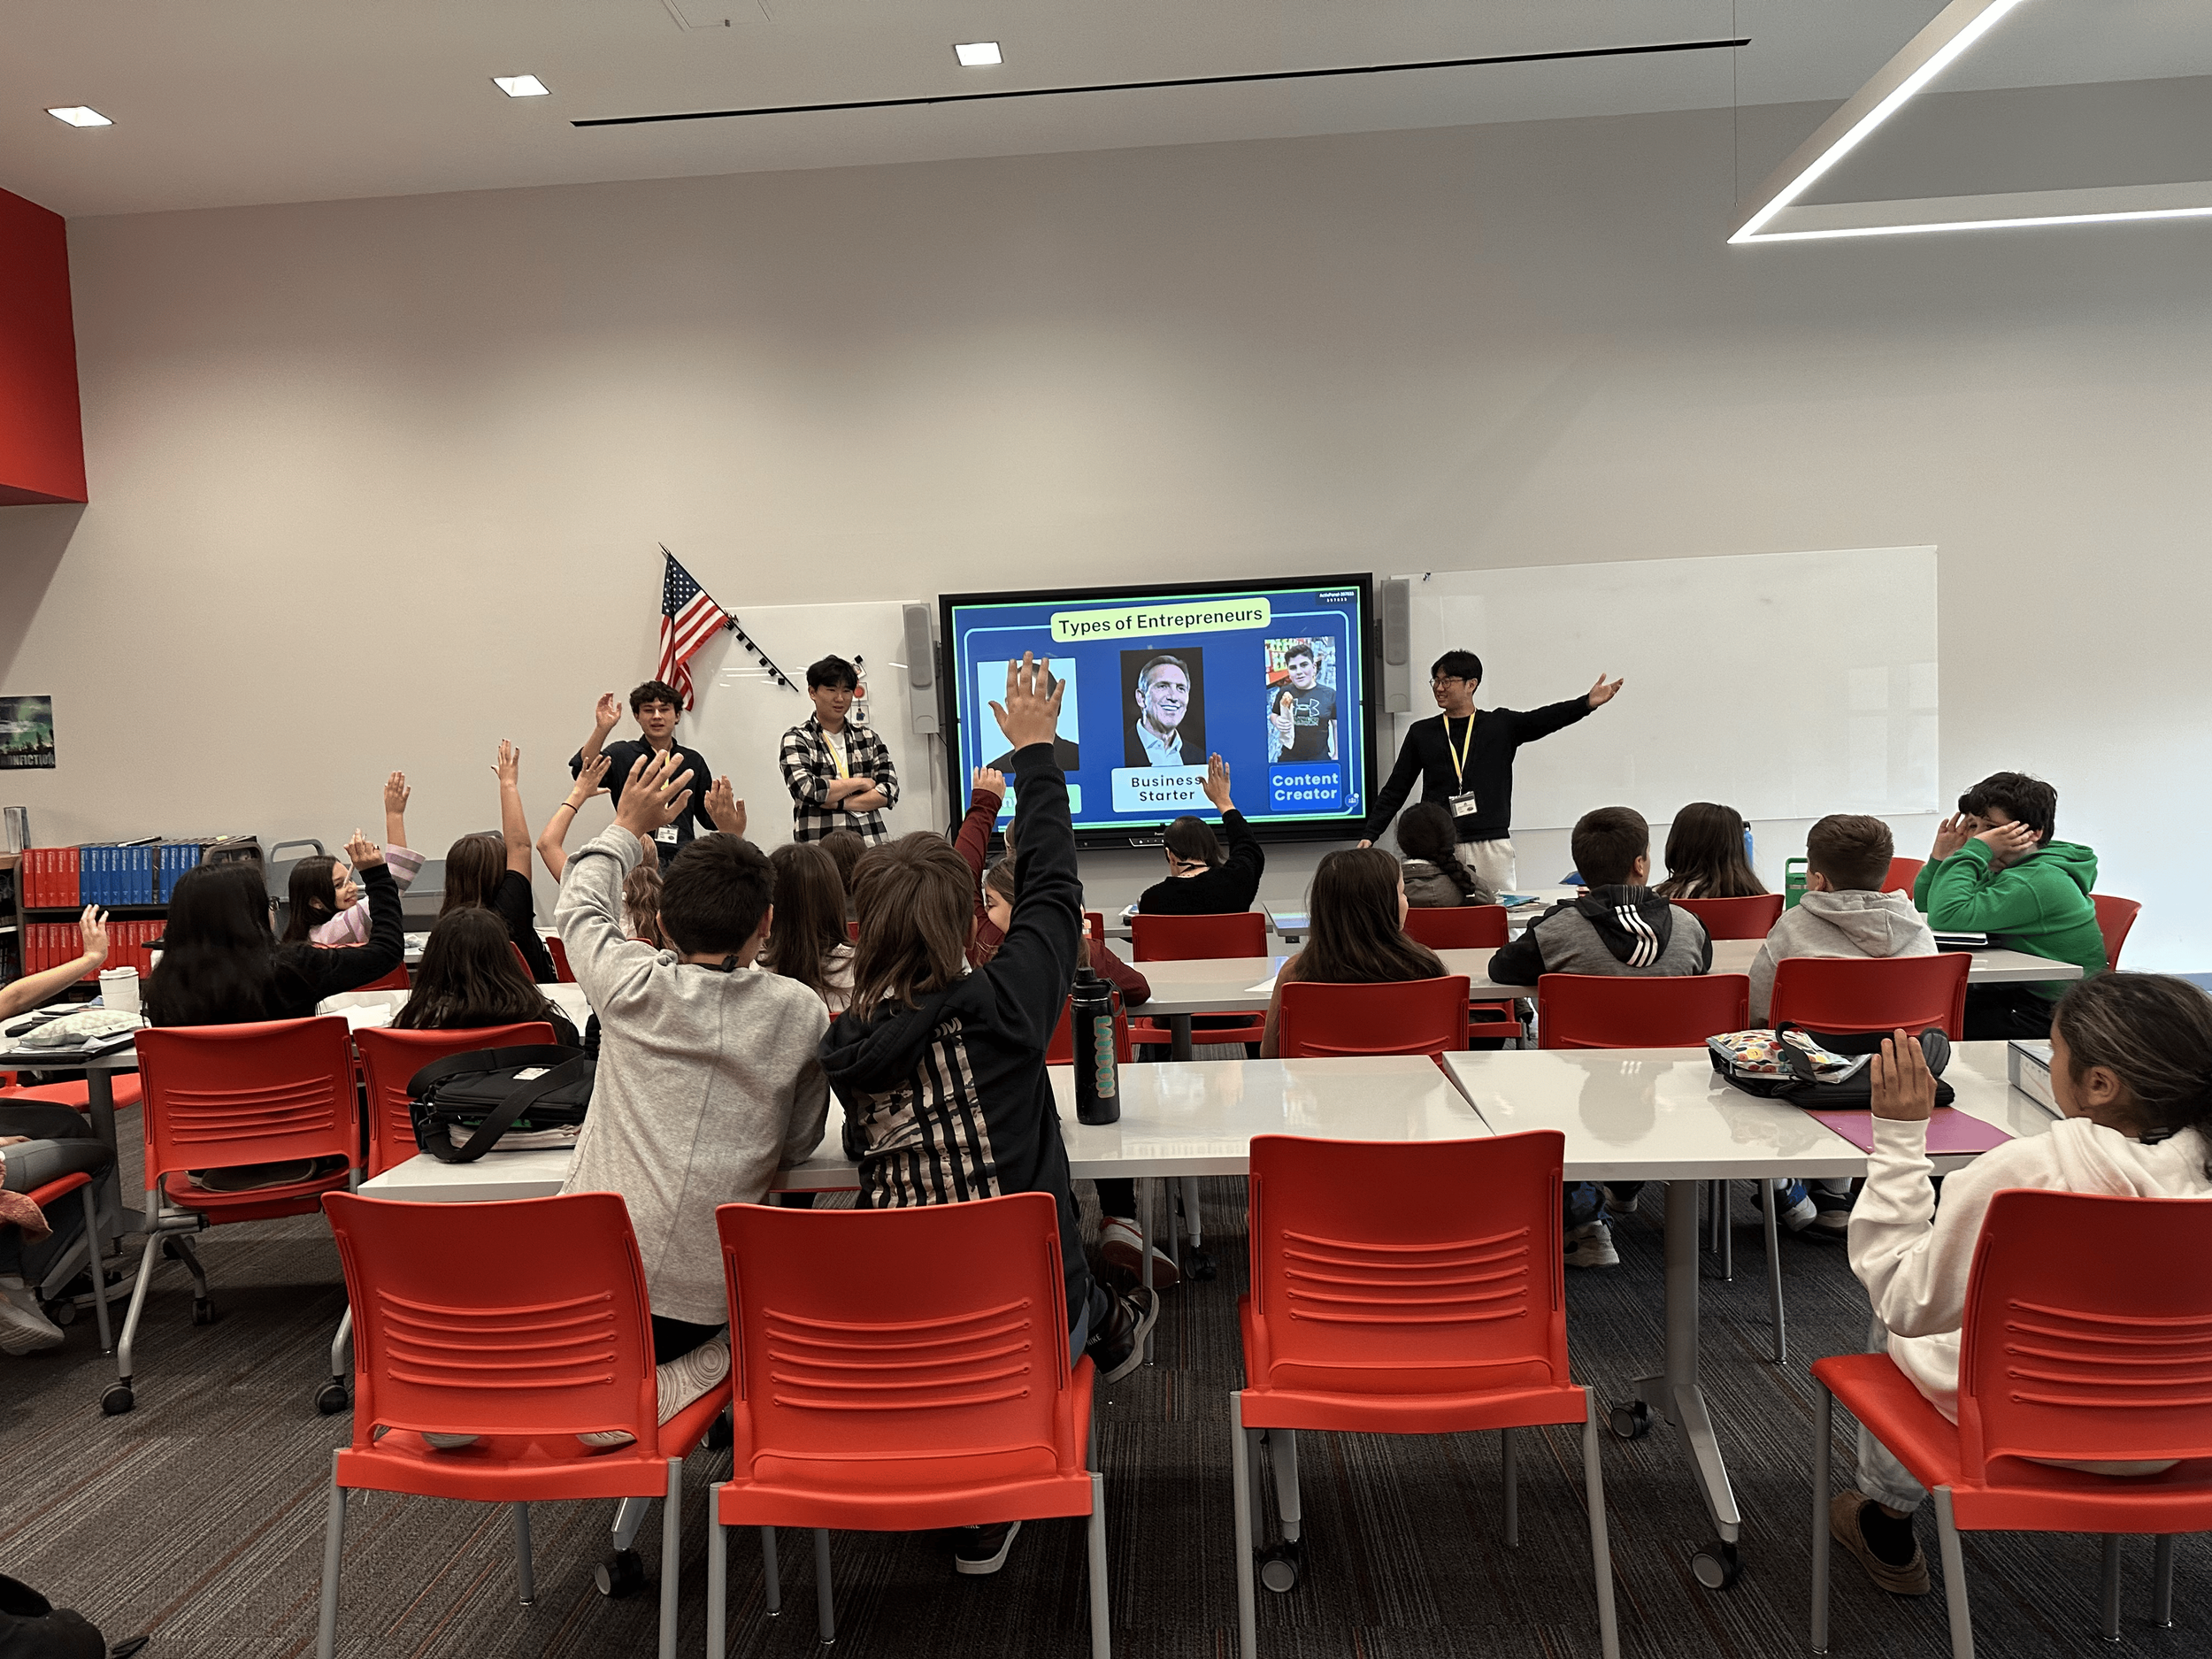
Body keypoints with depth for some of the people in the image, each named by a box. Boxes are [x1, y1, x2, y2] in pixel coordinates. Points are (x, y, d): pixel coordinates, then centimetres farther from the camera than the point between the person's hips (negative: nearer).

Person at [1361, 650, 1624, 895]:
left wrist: (1588, 702, -25)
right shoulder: (1421, 733, 11)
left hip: (1492, 846, 0)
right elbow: (1395, 790, 12)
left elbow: (1546, 719, -7)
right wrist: (1370, 835, 5)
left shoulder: (1501, 726, 8)